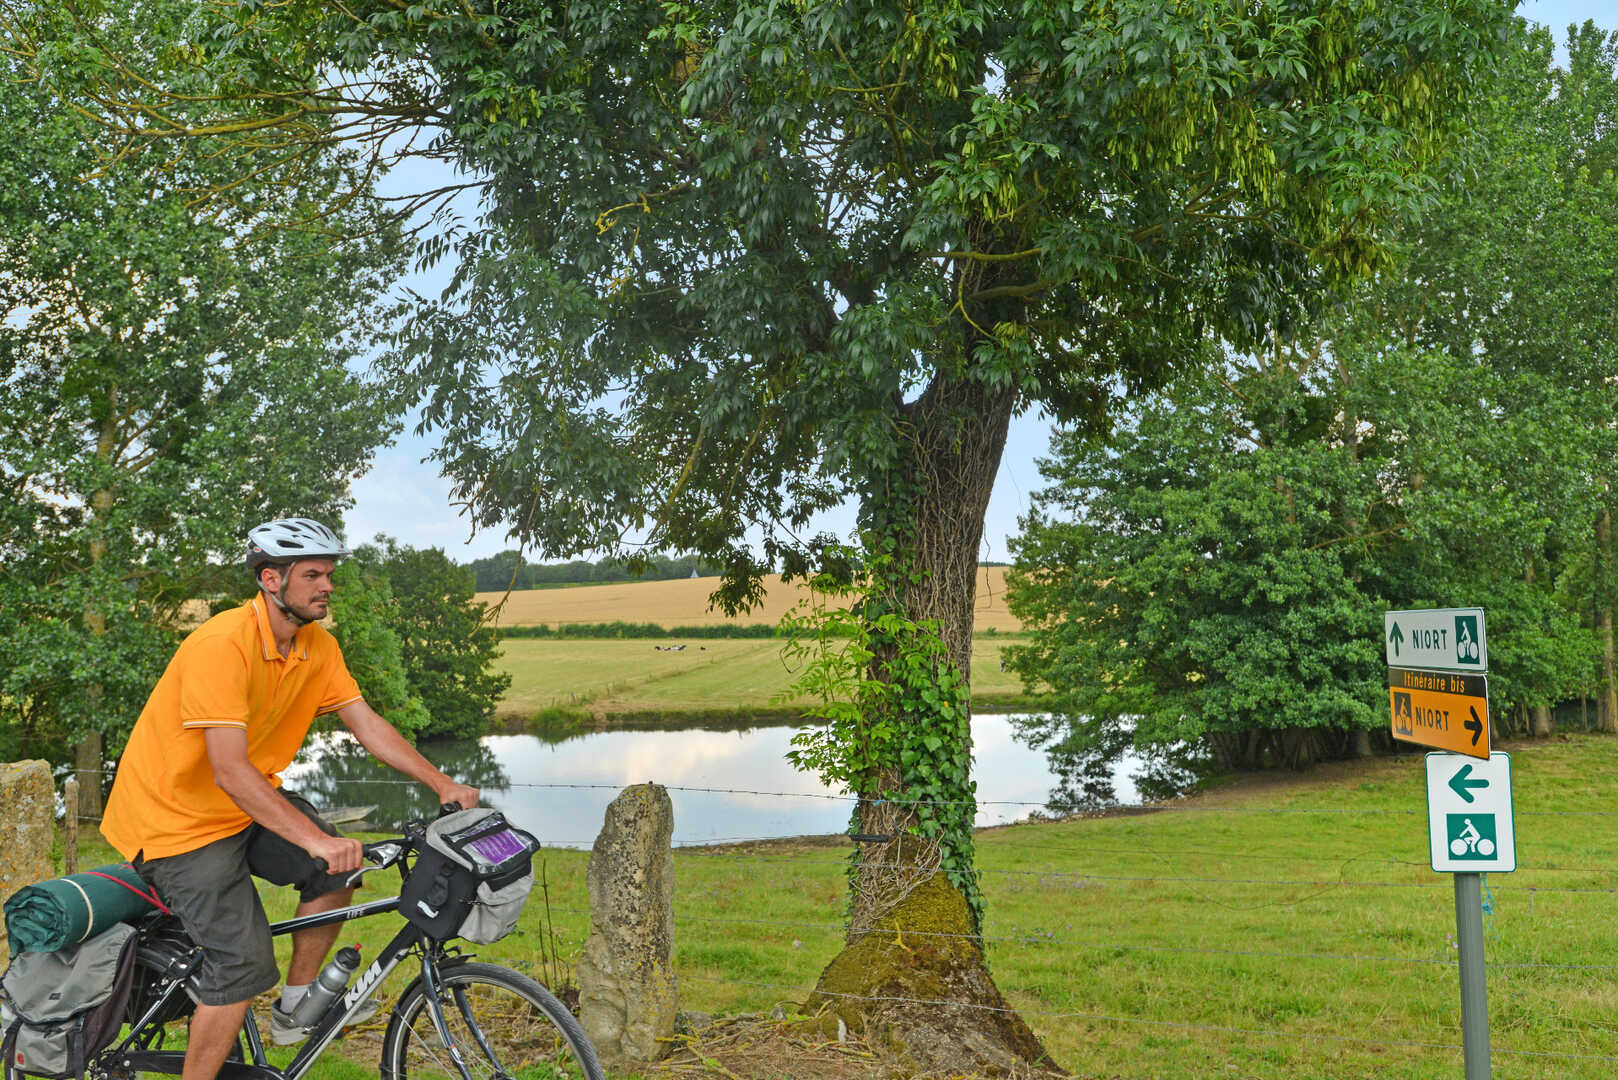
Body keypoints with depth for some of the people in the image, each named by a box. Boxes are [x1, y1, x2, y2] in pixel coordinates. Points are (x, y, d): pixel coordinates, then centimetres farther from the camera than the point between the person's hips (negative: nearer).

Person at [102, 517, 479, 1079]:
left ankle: (297, 1007, 12)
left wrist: (443, 785, -12)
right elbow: (229, 772, -34)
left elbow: (367, 724, -2)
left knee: (337, 868, -7)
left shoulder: (318, 647, -3)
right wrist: (317, 840, -40)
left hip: (245, 805, 8)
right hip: (177, 817, -8)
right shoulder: (221, 644, -28)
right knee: (246, 963, -14)